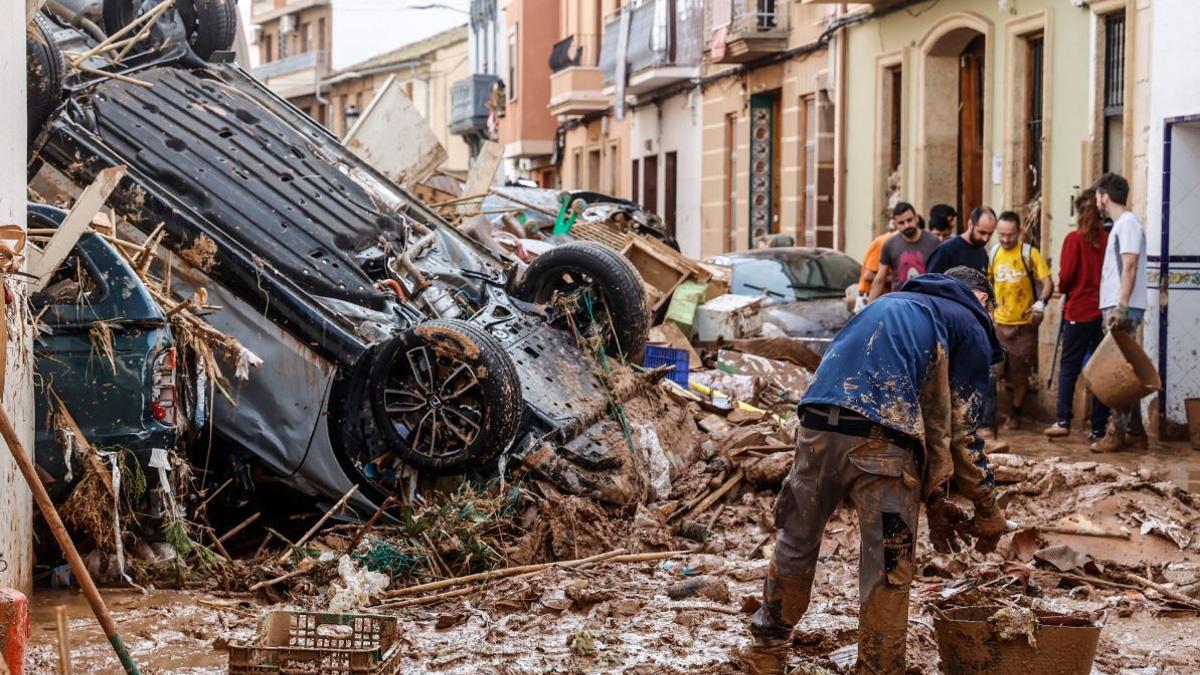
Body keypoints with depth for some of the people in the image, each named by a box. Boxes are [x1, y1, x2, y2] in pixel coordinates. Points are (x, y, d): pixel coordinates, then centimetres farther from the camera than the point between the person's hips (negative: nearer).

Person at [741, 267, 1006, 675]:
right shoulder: (970, 327, 15)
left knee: (796, 545, 21)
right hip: (879, 438, -6)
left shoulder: (891, 302, 34)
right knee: (888, 575, 5)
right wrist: (987, 509, 21)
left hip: (818, 425, 6)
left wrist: (934, 501, 30)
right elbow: (957, 430, 9)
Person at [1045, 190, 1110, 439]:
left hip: (1079, 311, -2)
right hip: (1104, 312, 2)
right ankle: (1099, 428, 7)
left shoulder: (1074, 239, -7)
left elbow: (1066, 275, -9)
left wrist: (1065, 291, 11)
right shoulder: (1108, 239, -1)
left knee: (1069, 367, 8)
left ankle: (1063, 420, 3)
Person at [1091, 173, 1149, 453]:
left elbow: (1130, 267, -19)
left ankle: (1116, 433, -9)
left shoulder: (1128, 223, -10)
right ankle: (1134, 428, 17)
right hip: (1116, 307, 10)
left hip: (1123, 309, -10)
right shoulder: (1120, 225, 19)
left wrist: (1121, 307, -24)